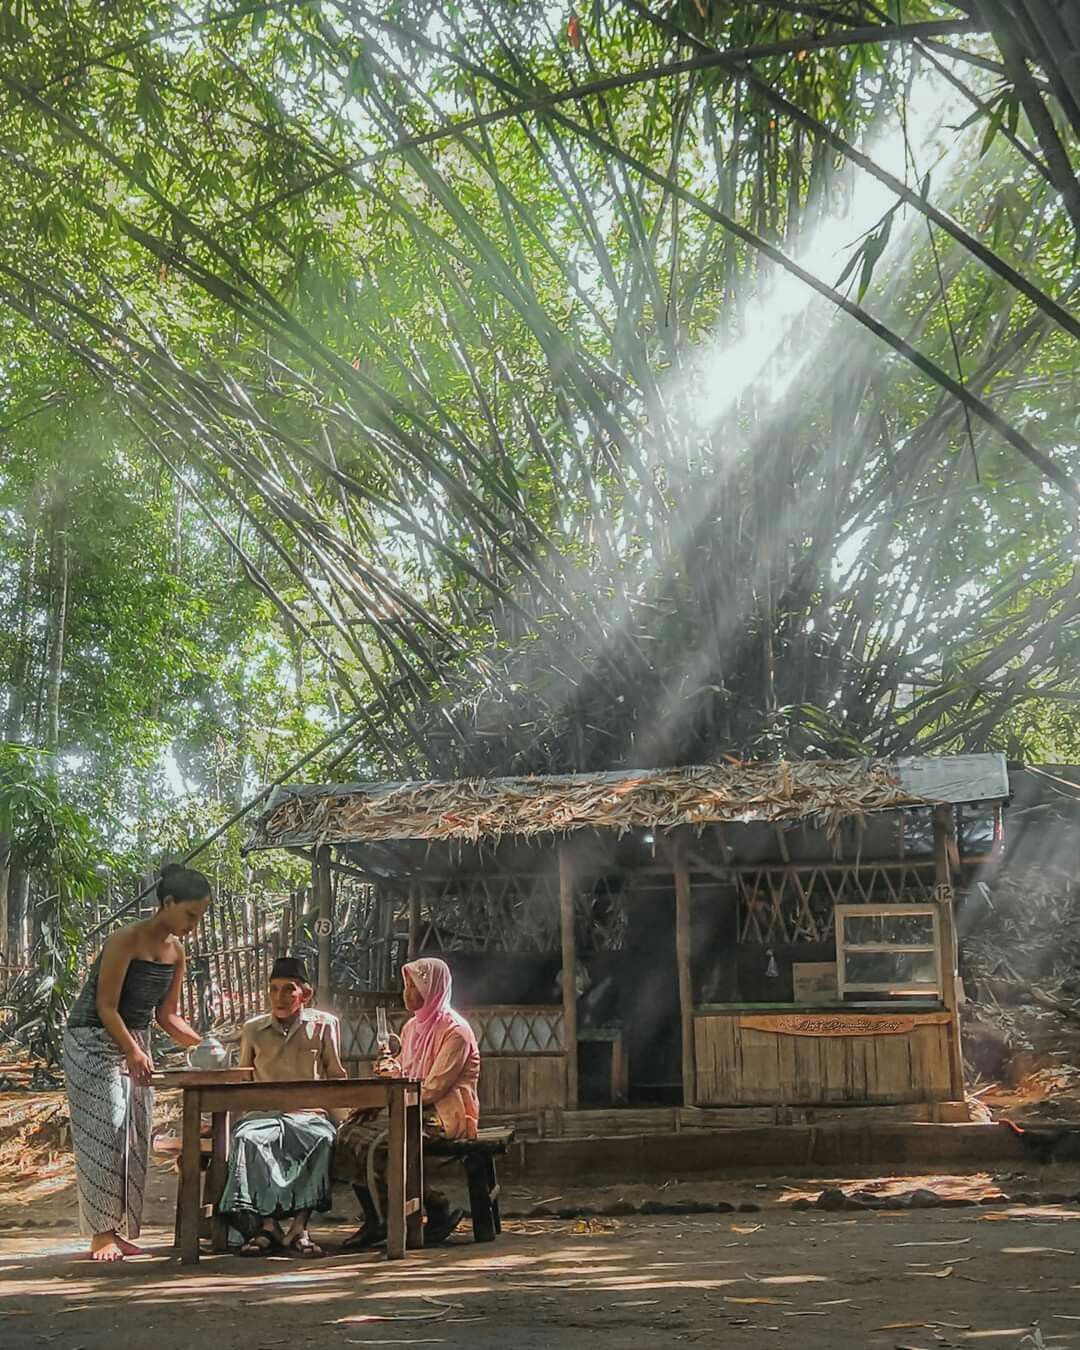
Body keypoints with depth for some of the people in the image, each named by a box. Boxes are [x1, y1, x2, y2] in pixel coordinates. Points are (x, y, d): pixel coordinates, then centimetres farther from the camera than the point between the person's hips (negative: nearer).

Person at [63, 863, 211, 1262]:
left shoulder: (176, 951, 3)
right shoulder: (127, 940, -20)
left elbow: (166, 1015, 7)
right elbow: (106, 1007, -21)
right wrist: (133, 1052, -30)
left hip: (135, 1044, 8)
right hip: (93, 1041, -8)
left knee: (135, 1136, 5)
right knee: (104, 1130, -10)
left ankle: (120, 1231, 11)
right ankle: (101, 1233, -6)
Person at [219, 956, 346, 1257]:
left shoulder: (324, 1024, 13)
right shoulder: (253, 1029, 16)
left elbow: (336, 1076, 16)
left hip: (309, 1114, -1)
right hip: (264, 1113, 1)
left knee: (322, 1139, -36)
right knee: (248, 1137, -35)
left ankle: (299, 1228, -37)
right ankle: (268, 1226, -38)